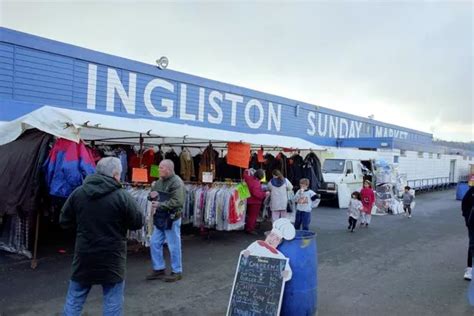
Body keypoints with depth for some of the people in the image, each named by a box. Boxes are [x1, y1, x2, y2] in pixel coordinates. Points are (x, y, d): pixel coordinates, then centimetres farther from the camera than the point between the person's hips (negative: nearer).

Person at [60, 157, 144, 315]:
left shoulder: (77, 193, -2)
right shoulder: (122, 196, -15)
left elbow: (64, 221, 7)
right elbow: (138, 223, -6)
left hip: (84, 255, 4)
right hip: (111, 257, -4)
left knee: (74, 299, 19)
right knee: (113, 302, 10)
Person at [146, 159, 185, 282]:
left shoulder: (177, 182, -16)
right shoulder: (159, 181, 10)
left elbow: (177, 202, -25)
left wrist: (160, 205, -22)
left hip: (171, 218, -8)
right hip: (160, 217, 9)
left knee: (174, 246, 3)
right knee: (154, 244, 12)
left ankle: (177, 272, 18)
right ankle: (159, 269, 28)